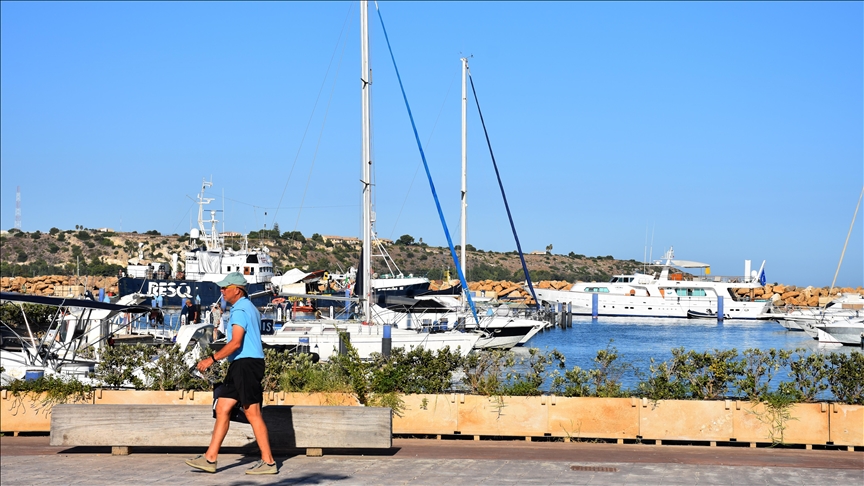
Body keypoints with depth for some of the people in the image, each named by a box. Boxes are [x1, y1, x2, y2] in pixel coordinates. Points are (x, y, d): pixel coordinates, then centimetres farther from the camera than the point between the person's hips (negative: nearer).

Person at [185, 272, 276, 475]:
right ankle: (210, 458, 9)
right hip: (241, 366, 11)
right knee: (222, 408, 8)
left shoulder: (240, 310, -13)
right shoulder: (248, 308, 20)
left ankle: (268, 462, -2)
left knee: (252, 413, -7)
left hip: (246, 364, -11)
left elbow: (236, 343, -22)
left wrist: (212, 359, -20)